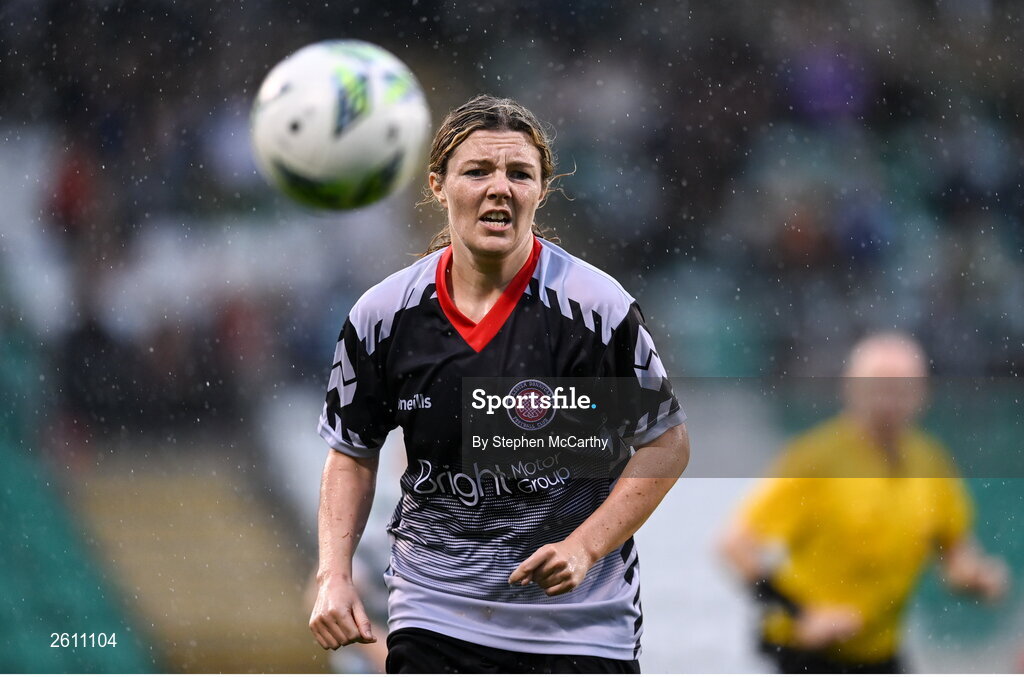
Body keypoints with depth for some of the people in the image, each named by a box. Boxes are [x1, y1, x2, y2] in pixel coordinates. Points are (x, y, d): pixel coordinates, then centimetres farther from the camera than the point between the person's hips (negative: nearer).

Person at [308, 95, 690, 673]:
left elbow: (667, 445, -3)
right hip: (433, 619, 2)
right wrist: (335, 575, -2)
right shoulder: (383, 315, -3)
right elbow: (352, 452, 11)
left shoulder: (595, 307, -11)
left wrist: (586, 546, -15)